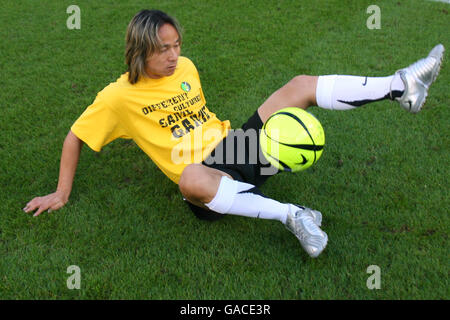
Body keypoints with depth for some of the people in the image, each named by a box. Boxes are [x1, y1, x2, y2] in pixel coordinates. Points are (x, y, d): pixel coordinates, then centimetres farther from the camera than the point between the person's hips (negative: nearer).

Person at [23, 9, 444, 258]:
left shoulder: (185, 67, 10)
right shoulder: (119, 95, -5)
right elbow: (75, 138, 2)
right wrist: (62, 193, 2)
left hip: (237, 146, 6)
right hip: (206, 172, -5)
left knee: (301, 85, -8)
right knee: (190, 179, -45)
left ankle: (399, 86, -15)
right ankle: (290, 215, -40)